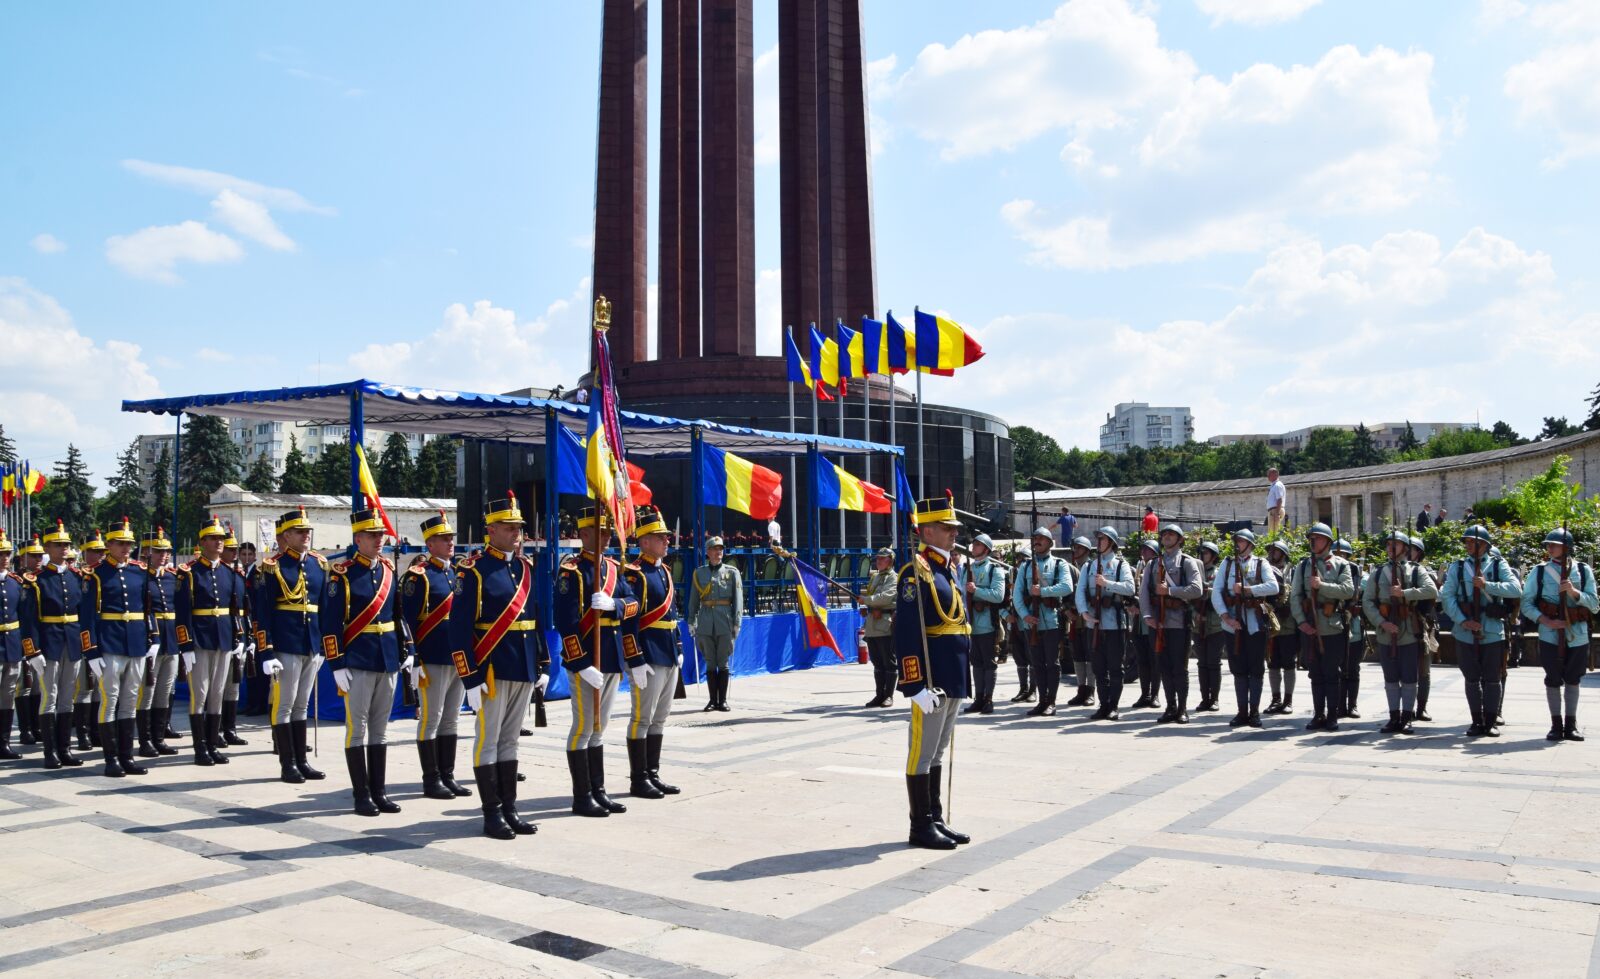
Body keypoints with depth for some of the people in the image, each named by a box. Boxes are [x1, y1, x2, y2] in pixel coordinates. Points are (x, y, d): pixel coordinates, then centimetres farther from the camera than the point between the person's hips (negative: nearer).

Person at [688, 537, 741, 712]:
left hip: (725, 622, -2)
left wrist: (736, 623, -6)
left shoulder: (732, 572, 5)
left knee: (723, 663, 1)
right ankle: (713, 699, 10)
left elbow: (738, 599, 0)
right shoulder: (699, 572, 10)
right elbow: (693, 599, 11)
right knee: (710, 663, 5)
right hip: (705, 623, 2)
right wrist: (691, 621, 6)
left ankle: (722, 700, 6)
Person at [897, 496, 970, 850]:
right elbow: (907, 632, -20)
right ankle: (921, 827, 8)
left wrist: (960, 678, 20)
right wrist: (917, 685, -24)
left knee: (937, 754, 16)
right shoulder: (917, 571, -14)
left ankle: (936, 820, 24)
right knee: (922, 754, 0)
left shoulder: (944, 569, 16)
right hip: (932, 681, -10)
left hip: (953, 681, 10)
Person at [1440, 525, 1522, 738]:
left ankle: (1491, 721, 15)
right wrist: (1462, 620, -15)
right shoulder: (1457, 567, 7)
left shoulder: (1498, 565, 5)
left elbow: (1516, 589, -10)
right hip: (1466, 632, 1)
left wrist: (1487, 585, -20)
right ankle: (1477, 722, 16)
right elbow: (1447, 596, -3)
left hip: (1492, 631, -1)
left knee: (1492, 679, 5)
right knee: (1471, 679, 7)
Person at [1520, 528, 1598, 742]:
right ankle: (1556, 726, 12)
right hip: (1550, 634, -1)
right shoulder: (1540, 571, 0)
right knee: (1553, 680, 4)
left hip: (1578, 635, 1)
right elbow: (1526, 604, 0)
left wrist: (1574, 592, -15)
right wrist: (1547, 621, -14)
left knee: (1573, 680, 9)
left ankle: (1571, 726, 18)